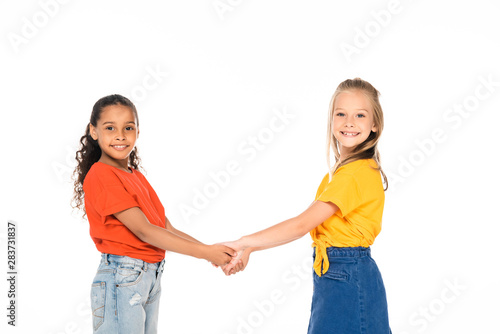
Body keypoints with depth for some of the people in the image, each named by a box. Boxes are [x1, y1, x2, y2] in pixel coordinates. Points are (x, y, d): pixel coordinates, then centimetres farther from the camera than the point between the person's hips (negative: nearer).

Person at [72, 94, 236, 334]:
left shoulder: (136, 176, 15)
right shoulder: (101, 176, -12)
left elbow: (168, 229, 10)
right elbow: (144, 230, -17)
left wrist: (211, 251, -4)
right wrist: (205, 252, -18)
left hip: (152, 276, 8)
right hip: (121, 279, -8)